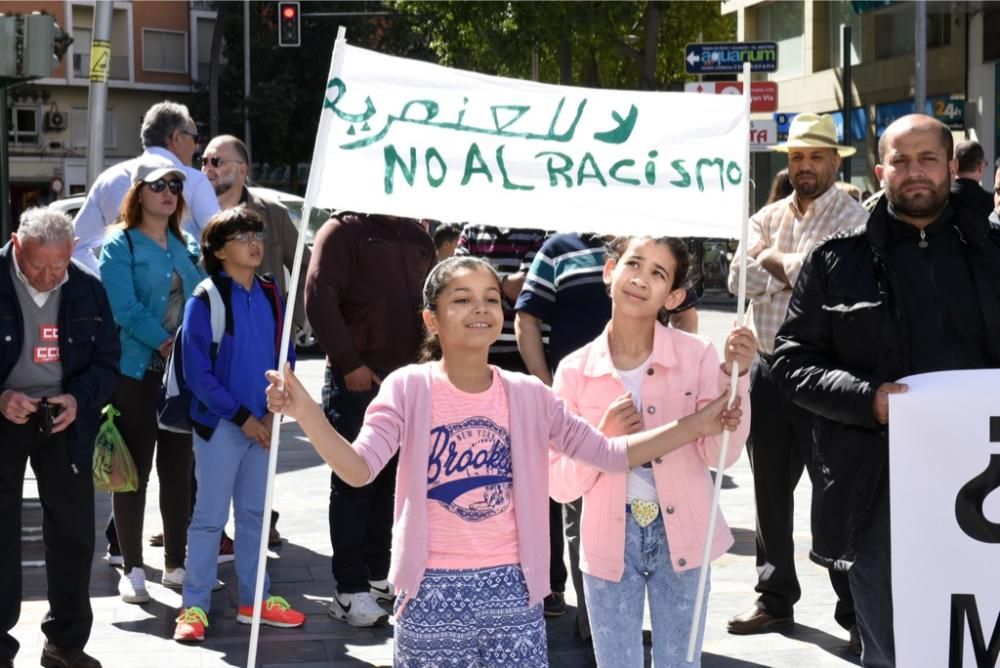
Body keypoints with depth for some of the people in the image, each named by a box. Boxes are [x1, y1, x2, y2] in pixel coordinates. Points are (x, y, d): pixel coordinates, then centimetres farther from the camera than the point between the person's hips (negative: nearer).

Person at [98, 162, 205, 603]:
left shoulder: (188, 246, 14)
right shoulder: (120, 246, -3)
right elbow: (125, 308, -13)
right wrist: (164, 343, -19)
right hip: (136, 371, -5)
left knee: (178, 469, 8)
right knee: (134, 470, -1)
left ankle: (176, 563, 17)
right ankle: (132, 569, 6)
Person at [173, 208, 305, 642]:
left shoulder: (271, 295, 6)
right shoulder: (205, 300, -11)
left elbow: (286, 355, 10)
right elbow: (198, 372, -13)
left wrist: (275, 411, -3)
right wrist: (241, 416, -14)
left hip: (263, 424, 5)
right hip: (220, 423, -5)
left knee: (254, 513, 14)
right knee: (210, 515, 1)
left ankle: (255, 599, 24)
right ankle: (195, 606, 9)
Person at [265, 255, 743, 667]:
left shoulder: (528, 395, 4)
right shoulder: (408, 388, -5)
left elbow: (609, 454, 6)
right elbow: (359, 469, -17)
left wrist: (694, 426, -1)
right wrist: (306, 413, -34)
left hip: (511, 587, 3)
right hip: (433, 591, -2)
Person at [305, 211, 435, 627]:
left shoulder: (417, 238, 16)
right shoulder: (343, 231, -4)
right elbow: (319, 297, -12)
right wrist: (350, 363, -15)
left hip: (407, 377, 6)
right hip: (356, 379, -6)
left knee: (389, 481, 11)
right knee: (354, 483, -3)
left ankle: (379, 575, 22)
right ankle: (351, 590, 1)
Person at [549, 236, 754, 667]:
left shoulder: (696, 356, -7)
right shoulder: (575, 371, -5)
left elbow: (721, 454, -12)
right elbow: (560, 485, -4)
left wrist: (734, 376, -23)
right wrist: (603, 436, -20)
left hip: (680, 538, 0)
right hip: (611, 542, 0)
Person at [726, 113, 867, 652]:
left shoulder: (853, 219, -5)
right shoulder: (767, 218, 11)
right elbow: (740, 279, -2)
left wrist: (775, 260, -9)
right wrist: (797, 272, -15)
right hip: (768, 367, 6)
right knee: (770, 489, 14)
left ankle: (857, 612, 7)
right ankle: (775, 598, 26)